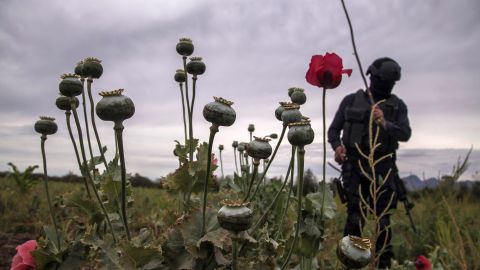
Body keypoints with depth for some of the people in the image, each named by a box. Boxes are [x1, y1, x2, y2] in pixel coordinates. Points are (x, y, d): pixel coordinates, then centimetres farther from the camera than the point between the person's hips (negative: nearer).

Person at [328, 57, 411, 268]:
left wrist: (385, 124, -23)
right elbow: (334, 129, 11)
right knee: (356, 216, -6)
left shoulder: (397, 105, 9)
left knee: (382, 218, 2)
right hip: (354, 165, -1)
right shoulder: (351, 100, 9)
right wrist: (336, 145, -10)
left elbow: (405, 134, -4)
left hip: (383, 167, 1)